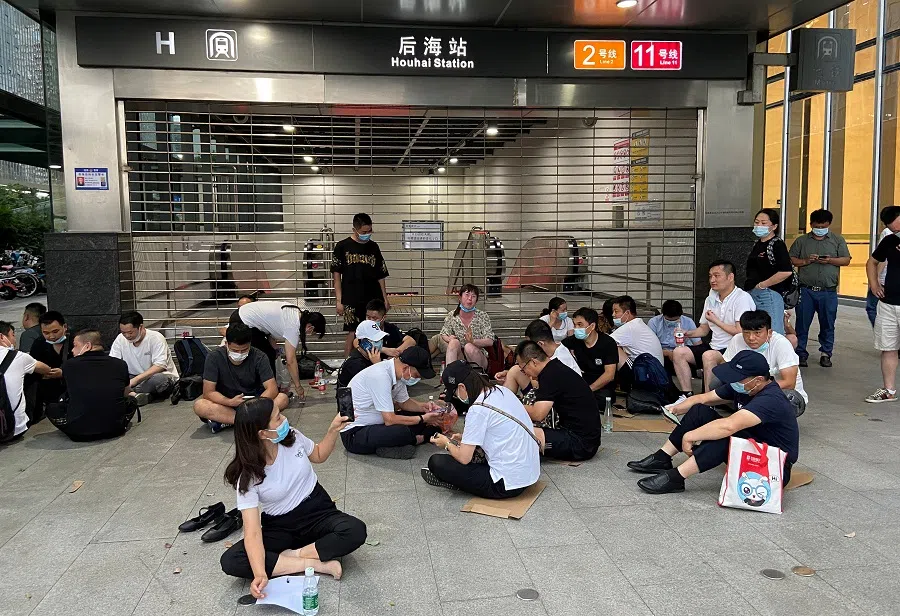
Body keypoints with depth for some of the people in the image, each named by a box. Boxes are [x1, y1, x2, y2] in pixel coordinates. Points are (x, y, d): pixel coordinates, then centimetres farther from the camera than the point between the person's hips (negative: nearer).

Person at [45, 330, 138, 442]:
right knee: (131, 400, 30)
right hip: (114, 429, 1)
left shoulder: (70, 364, -4)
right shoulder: (120, 365, -2)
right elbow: (126, 393, 18)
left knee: (51, 407, 26)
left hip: (78, 432, -1)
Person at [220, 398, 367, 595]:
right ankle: (315, 563, -26)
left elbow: (319, 456, 14)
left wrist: (334, 430, -3)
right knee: (230, 562, -28)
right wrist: (260, 574, -43)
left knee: (355, 530, -31)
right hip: (279, 527, -1)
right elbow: (252, 531, -27)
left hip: (317, 511, 1)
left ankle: (293, 554, -18)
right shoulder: (248, 477, -19)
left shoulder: (292, 437, -9)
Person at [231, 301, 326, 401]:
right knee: (268, 356, -4)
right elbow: (290, 361, -19)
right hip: (242, 323, -9)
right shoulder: (293, 326, -21)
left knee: (271, 355, 11)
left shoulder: (296, 313, 3)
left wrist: (277, 350, 3)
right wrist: (298, 386, -12)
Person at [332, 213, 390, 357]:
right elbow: (337, 275, -1)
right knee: (352, 334, -2)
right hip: (351, 301, -3)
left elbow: (380, 275, 13)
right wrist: (339, 301, -6)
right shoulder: (342, 246, -1)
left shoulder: (373, 247, 9)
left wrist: (385, 298, 10)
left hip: (373, 299, 3)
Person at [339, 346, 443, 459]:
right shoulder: (380, 376, -27)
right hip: (354, 433, -9)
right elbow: (390, 420, -28)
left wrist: (423, 407, -3)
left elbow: (403, 402, 16)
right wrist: (423, 419, -18)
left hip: (376, 424, 9)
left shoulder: (399, 373, -1)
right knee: (401, 431, -33)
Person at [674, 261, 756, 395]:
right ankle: (688, 395, -6)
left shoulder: (743, 298, -11)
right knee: (679, 353, -6)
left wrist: (716, 320, -9)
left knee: (708, 355, -34)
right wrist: (687, 333, 0)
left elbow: (740, 332, -19)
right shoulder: (711, 299, 13)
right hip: (714, 346, 8)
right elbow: (704, 329, 20)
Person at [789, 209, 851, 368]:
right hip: (806, 290, 0)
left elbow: (846, 260, 6)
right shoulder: (801, 241, 9)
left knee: (827, 324, 7)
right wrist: (805, 261, -11)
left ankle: (825, 354, 20)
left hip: (828, 291, 0)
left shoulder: (837, 240, 10)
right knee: (802, 323, 2)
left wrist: (830, 260, -12)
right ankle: (801, 354, 11)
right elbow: (790, 260, 6)